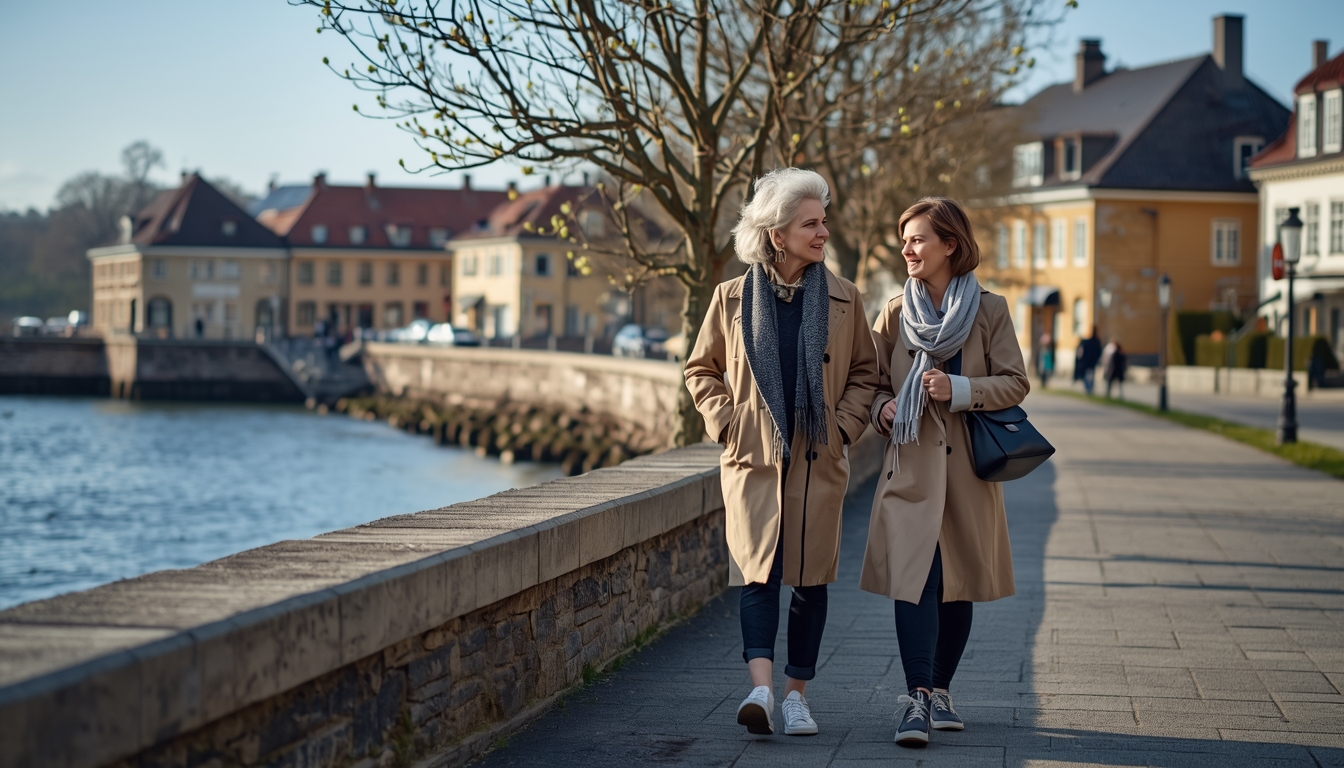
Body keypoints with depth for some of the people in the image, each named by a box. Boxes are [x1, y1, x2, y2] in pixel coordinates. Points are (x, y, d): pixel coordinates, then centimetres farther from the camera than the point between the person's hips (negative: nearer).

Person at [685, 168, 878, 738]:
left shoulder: (842, 299, 4)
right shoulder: (733, 298, 2)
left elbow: (864, 371, 13)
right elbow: (700, 369, 12)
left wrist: (845, 425, 0)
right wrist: (725, 422, 0)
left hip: (819, 460, 2)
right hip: (753, 458, -1)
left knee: (811, 578, 5)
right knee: (758, 570, -13)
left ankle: (796, 694, 15)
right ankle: (760, 689, -23)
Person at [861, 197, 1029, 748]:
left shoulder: (989, 311, 2)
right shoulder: (896, 314, 6)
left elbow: (1015, 383, -1)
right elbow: (874, 384, 14)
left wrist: (958, 389, -15)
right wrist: (882, 409, -7)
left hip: (968, 468, 1)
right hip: (911, 466, -1)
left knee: (960, 580, 8)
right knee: (914, 577, -13)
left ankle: (939, 689, 23)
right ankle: (917, 698, -16)